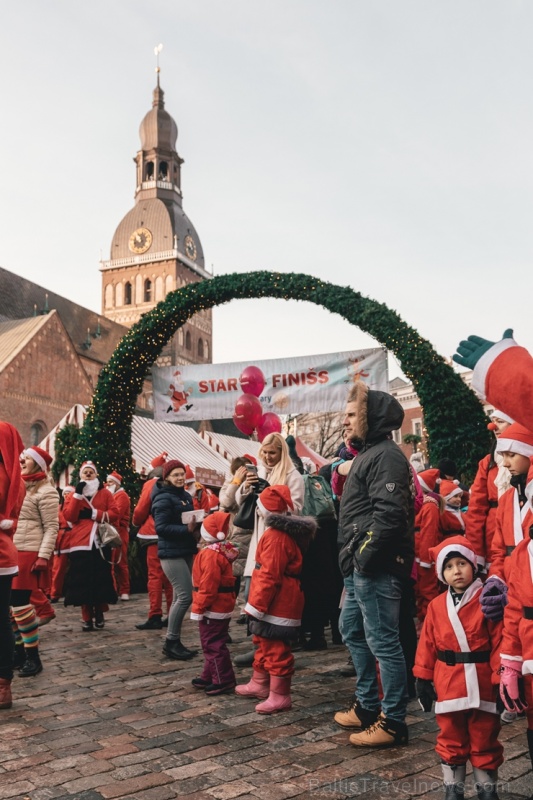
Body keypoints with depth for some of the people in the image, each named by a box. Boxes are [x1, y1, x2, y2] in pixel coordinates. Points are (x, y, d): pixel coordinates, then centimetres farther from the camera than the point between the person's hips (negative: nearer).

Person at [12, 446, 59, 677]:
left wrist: (43, 557, -18)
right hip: (10, 553, 8)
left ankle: (33, 658, 4)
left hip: (29, 554, -7)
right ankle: (18, 651, 22)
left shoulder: (45, 490, -7)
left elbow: (51, 527, -11)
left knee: (20, 603, -9)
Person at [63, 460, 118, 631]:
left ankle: (99, 614, 16)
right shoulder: (73, 495, 13)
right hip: (80, 543, 0)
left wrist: (94, 513, -11)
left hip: (100, 543, 0)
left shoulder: (105, 493, 10)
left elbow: (114, 515, -1)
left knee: (101, 580, 1)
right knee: (83, 581, -2)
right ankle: (87, 618, 7)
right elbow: (68, 517, -4)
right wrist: (78, 495, -9)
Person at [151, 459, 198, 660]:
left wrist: (196, 524, 0)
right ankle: (171, 642, -1)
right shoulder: (164, 498, -13)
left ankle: (174, 642, 18)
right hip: (171, 553, -9)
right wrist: (187, 529, -26)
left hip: (185, 551, 9)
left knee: (179, 597, 11)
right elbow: (160, 527, -19)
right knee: (185, 595, -13)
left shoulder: (186, 496, 13)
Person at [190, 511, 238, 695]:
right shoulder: (220, 550, 10)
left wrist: (198, 608, -18)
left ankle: (224, 680, 5)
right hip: (221, 606, 11)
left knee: (213, 644, -2)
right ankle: (209, 676, 29)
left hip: (214, 609, -11)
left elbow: (208, 586, -25)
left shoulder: (210, 554, -22)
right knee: (211, 643, 19)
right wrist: (200, 607, 21)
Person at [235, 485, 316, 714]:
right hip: (277, 604, 11)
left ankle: (279, 696, 6)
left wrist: (257, 605, -20)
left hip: (276, 605, -11)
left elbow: (269, 576, -25)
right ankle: (259, 684, 36)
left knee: (276, 648, -3)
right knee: (264, 643, 23)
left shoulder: (275, 536, -22)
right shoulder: (286, 532, 12)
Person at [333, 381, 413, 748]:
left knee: (383, 642, -3)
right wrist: (352, 553, 15)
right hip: (361, 566, 11)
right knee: (353, 631, 21)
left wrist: (367, 556, -20)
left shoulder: (386, 455, -15)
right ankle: (367, 705, 34)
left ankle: (392, 722, 9)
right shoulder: (368, 453, 18)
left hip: (377, 567, -11)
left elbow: (389, 514, -24)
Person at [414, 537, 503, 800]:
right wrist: (423, 679, 2)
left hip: (482, 684, -2)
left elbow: (498, 643, -8)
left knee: (484, 738, 11)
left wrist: (500, 679, -10)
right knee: (451, 739, 13)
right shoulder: (436, 606, 0)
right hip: (448, 685, 2)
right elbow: (427, 644, 3)